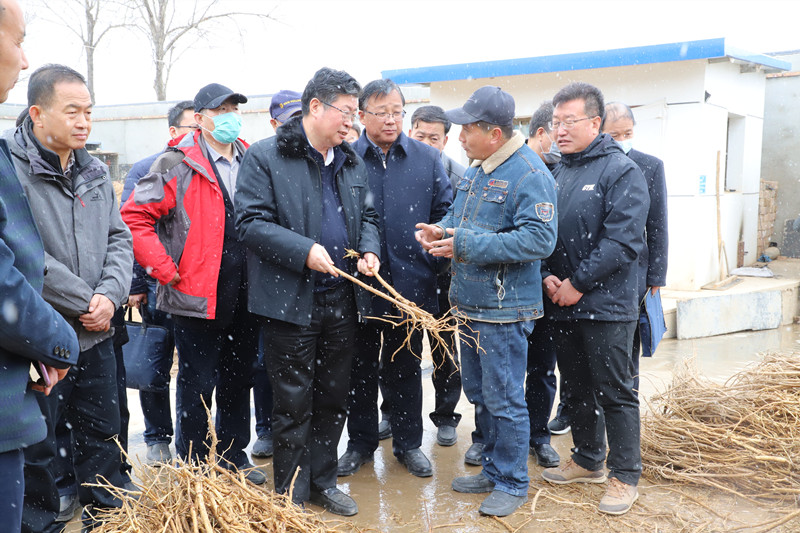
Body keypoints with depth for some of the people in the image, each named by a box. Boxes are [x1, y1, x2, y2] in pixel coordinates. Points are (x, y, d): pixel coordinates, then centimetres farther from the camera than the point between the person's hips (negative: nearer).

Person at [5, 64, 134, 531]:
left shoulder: (95, 171, 9)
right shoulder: (13, 168, -13)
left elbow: (118, 238, 9)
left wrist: (110, 295, -8)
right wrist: (84, 302, -15)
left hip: (96, 335, 6)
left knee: (102, 435, 16)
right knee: (36, 447, 8)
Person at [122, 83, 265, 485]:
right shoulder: (178, 165, -8)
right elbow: (133, 217, -11)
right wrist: (165, 268, -14)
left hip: (245, 298, 6)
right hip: (197, 298, -6)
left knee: (239, 380, 17)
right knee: (197, 386, 5)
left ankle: (234, 457, 34)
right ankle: (192, 467, 22)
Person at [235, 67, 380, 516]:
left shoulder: (352, 163, 13)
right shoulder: (265, 157, -7)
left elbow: (367, 217, 20)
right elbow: (251, 221, -13)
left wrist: (370, 249, -1)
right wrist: (304, 251, -22)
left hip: (342, 301, 6)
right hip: (291, 301, -6)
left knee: (334, 398, 15)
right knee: (293, 404, 5)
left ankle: (323, 482, 31)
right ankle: (292, 495, 20)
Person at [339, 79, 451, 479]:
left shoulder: (427, 159, 3)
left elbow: (444, 213, 6)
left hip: (411, 285, 1)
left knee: (406, 368, 14)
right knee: (360, 368, 12)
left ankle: (408, 443, 29)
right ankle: (360, 443, 29)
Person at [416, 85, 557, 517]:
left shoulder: (529, 174, -16)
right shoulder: (475, 170, 12)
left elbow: (539, 239, -25)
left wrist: (465, 244, -26)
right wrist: (440, 232, 0)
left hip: (504, 310, -9)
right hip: (469, 303, 9)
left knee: (504, 400, 1)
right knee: (479, 394, 18)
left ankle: (512, 483, 19)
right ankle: (493, 470, 35)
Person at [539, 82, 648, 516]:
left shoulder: (621, 171, -9)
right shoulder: (558, 172, 11)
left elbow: (622, 241, -18)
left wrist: (578, 283, -17)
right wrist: (547, 276, -4)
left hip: (605, 305, -6)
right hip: (561, 303, 7)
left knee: (614, 391, 2)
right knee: (577, 387, 16)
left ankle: (625, 475, 16)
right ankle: (588, 460, 33)